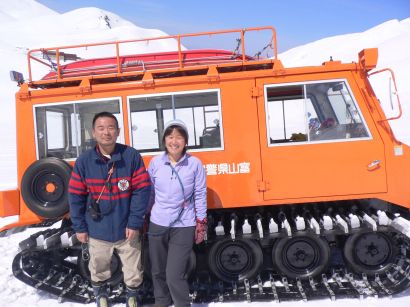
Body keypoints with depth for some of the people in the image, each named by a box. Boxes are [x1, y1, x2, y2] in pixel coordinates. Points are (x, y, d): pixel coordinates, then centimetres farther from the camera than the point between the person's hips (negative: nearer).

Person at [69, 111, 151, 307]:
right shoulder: (84, 160, -9)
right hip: (97, 231, 1)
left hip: (127, 230, -1)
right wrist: (79, 227, -1)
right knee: (98, 268, 24)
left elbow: (142, 190, -12)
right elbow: (76, 196, -3)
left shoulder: (132, 156, -14)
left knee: (133, 270, 16)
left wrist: (135, 223, -14)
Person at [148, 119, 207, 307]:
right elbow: (149, 193, 6)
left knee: (174, 274, -6)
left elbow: (200, 195, -3)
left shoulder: (195, 164, -8)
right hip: (157, 224, 3)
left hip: (183, 227, -3)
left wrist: (201, 224, -1)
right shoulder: (155, 163, -2)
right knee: (158, 270, 17)